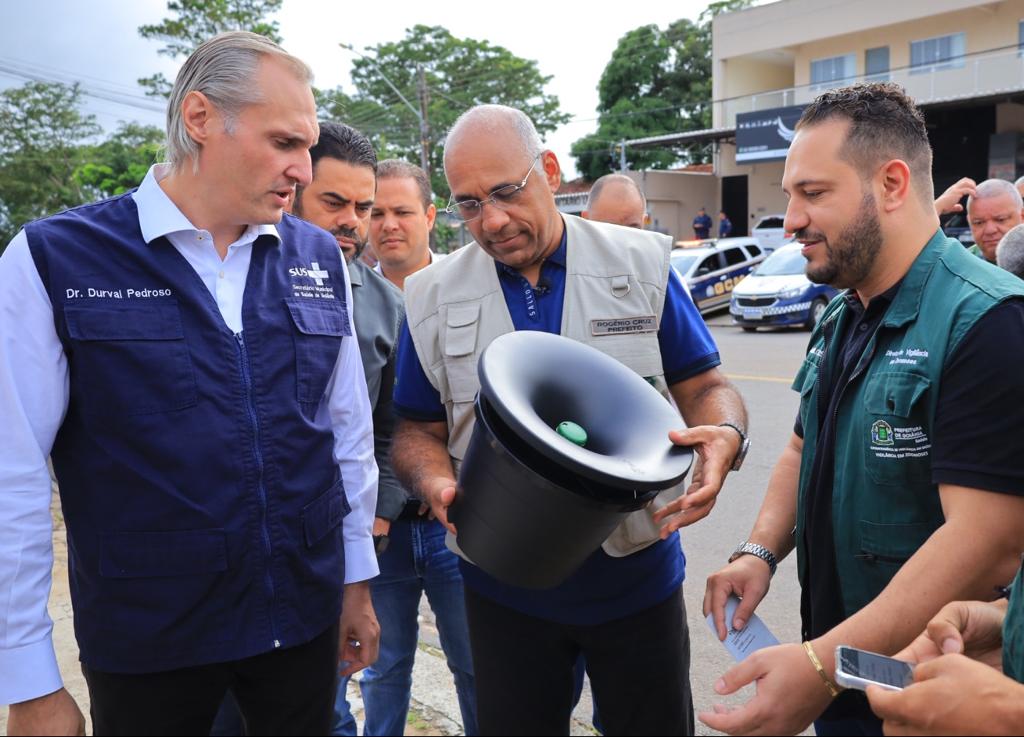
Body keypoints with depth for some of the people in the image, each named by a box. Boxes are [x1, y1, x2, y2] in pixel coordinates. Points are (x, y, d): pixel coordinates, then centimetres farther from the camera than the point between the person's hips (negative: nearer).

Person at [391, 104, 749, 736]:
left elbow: (704, 385, -1)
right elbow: (421, 429, 4)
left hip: (638, 576, 0)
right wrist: (436, 484, -17)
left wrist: (725, 434, -23)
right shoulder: (435, 298, -2)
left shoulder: (642, 264, -5)